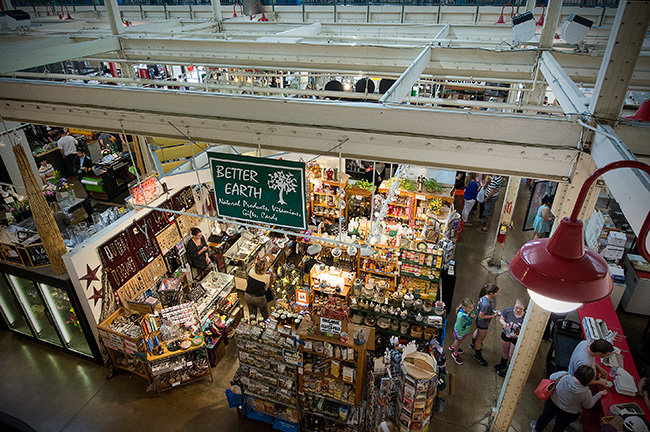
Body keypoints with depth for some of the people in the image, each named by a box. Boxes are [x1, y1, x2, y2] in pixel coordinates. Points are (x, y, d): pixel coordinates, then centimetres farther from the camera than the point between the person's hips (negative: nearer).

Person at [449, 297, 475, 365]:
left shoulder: (471, 310, -23)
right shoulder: (461, 315, -42)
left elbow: (472, 320, -2)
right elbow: (458, 327, -28)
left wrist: (474, 316, -25)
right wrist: (459, 336, -16)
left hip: (466, 330, 6)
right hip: (461, 331, -6)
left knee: (458, 341, 32)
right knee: (459, 341, 23)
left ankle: (452, 346, 63)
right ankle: (455, 354, 52)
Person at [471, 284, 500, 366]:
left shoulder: (487, 297, -14)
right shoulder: (486, 304, -41)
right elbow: (481, 316, -31)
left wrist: (493, 311, -2)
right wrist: (492, 316, -24)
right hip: (483, 324, -10)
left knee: (477, 332, 34)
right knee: (480, 339, 13)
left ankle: (473, 345, 62)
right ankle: (478, 356, 36)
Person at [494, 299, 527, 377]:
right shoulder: (508, 311, -19)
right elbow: (501, 319, -3)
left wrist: (517, 336, -35)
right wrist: (504, 323, -24)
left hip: (516, 338, -3)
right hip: (506, 335, 3)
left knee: (511, 355, 15)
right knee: (504, 351, 27)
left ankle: (509, 370, 41)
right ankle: (503, 364, 54)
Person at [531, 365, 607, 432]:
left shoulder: (563, 376, -32)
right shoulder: (586, 393, -32)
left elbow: (552, 377, -9)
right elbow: (588, 406, -10)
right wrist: (599, 394, 2)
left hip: (552, 404, 1)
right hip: (569, 414, -1)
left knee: (546, 417, 31)